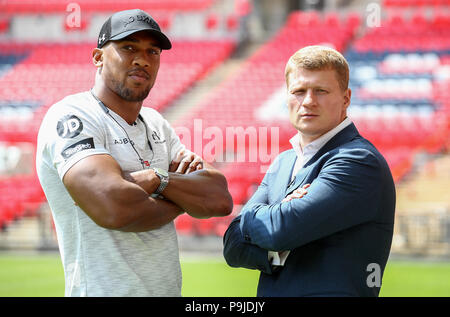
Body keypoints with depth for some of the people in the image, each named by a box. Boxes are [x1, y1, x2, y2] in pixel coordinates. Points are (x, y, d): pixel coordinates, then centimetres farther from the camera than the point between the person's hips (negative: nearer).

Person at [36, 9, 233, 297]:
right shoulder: (71, 117, -13)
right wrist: (181, 201, -10)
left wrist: (158, 180, -17)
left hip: (169, 289, 7)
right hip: (103, 290, -7)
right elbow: (113, 207, -28)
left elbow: (221, 199, 0)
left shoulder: (157, 124, 11)